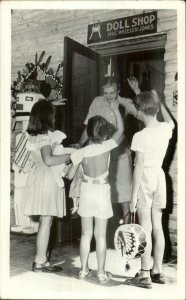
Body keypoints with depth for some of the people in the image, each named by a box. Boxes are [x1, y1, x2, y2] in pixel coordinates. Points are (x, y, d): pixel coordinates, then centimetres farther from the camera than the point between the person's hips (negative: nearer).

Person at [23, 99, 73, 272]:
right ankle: (40, 262, 8)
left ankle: (41, 259, 24)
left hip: (39, 178, 9)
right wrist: (70, 155, -20)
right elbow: (48, 160, -31)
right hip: (47, 181, -9)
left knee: (44, 222, 15)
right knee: (46, 222, -1)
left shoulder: (33, 136, 10)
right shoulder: (45, 137, -17)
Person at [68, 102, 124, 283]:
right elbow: (120, 129, 1)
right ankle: (101, 273, 14)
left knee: (86, 234, 13)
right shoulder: (106, 146, -12)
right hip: (102, 191, -2)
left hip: (86, 191, 2)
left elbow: (70, 175, -2)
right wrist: (115, 109, 10)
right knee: (100, 235, 6)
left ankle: (83, 270, 22)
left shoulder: (81, 152, -8)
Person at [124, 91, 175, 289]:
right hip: (160, 176, 6)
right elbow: (170, 122, 27)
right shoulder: (165, 129, 0)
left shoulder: (140, 136, -16)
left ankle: (145, 275, 8)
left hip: (145, 179, -6)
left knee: (145, 228, 0)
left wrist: (133, 196, -12)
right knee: (157, 227, 13)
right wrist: (158, 101, 33)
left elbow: (139, 167, -17)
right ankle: (157, 271, 24)